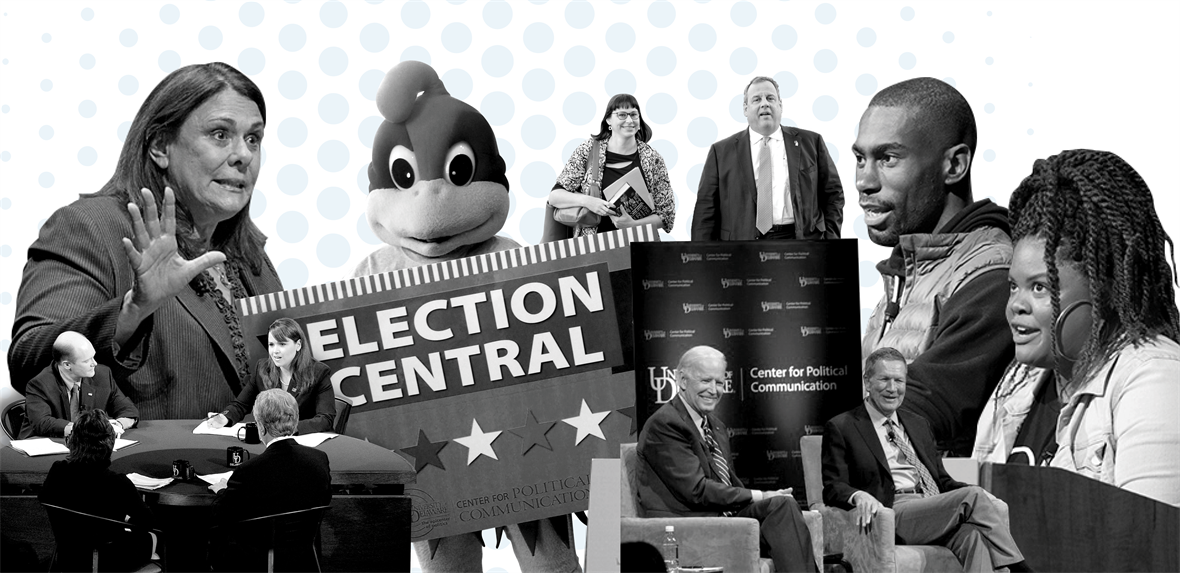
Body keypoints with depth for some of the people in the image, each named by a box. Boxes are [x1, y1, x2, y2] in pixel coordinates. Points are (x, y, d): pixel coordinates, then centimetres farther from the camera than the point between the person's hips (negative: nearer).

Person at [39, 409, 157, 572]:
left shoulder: (57, 472, -16)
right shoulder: (117, 483, -29)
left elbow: (42, 502, 3)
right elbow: (146, 521, -16)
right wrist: (127, 522, 5)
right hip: (109, 559, -5)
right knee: (148, 537, 27)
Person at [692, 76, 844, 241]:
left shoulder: (810, 143, 11)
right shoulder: (722, 151, 9)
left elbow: (833, 194, 13)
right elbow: (705, 209, 6)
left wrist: (830, 239, 3)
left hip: (801, 244, 1)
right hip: (741, 247, -1)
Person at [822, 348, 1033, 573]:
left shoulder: (918, 425, 26)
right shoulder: (841, 428, 7)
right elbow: (833, 487, -1)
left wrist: (987, 500, 5)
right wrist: (859, 496, -25)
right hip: (894, 514, -5)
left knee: (972, 535, -31)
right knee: (972, 496, -24)